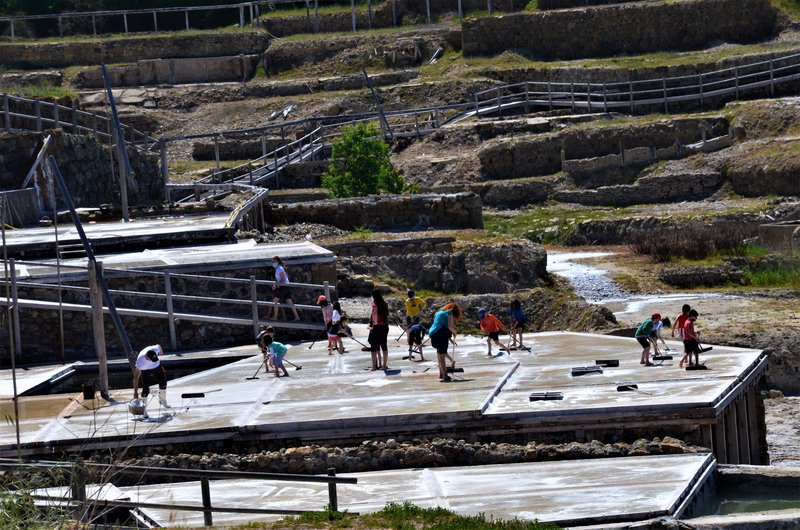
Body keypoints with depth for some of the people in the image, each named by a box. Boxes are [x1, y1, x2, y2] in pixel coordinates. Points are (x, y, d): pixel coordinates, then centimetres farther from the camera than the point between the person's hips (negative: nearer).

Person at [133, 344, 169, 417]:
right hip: (145, 371, -4)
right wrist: (135, 392, -35)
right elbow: (136, 378, -35)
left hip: (157, 366, 4)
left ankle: (163, 401, 34)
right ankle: (143, 410, -6)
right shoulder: (140, 361, -41)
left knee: (163, 383, 7)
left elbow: (159, 346, -6)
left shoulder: (155, 349, -35)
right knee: (145, 389, -14)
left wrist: (161, 351, 16)